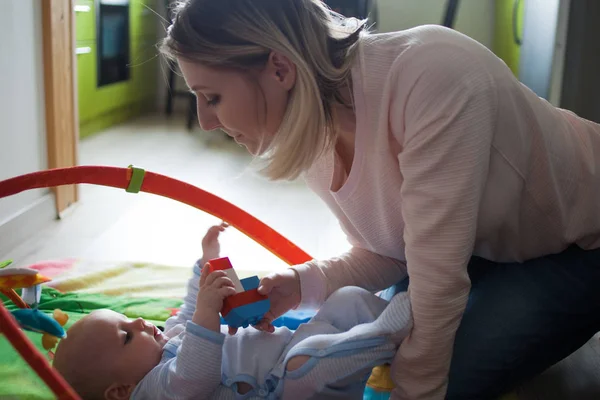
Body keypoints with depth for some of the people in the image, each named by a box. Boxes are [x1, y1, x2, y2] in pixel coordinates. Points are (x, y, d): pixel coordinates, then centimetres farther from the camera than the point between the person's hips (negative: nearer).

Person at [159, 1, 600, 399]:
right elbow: (384, 253, -4)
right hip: (486, 244, 6)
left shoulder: (431, 77, -37)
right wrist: (303, 284, -22)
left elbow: (437, 285, -33)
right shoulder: (310, 129, -13)